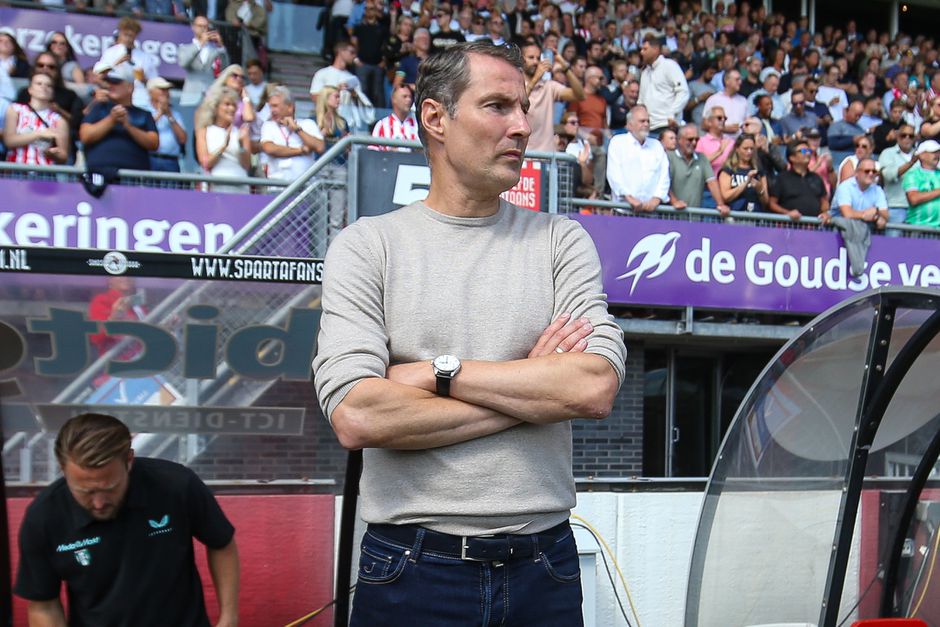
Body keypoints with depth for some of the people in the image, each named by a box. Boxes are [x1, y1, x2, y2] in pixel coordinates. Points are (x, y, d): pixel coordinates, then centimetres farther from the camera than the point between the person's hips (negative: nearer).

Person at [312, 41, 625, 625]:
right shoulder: (367, 244, -3)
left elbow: (597, 388, -11)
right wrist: (535, 390, -11)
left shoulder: (561, 241, 3)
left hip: (543, 568, 2)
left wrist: (439, 372, -13)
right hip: (412, 570, -2)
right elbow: (356, 417, -16)